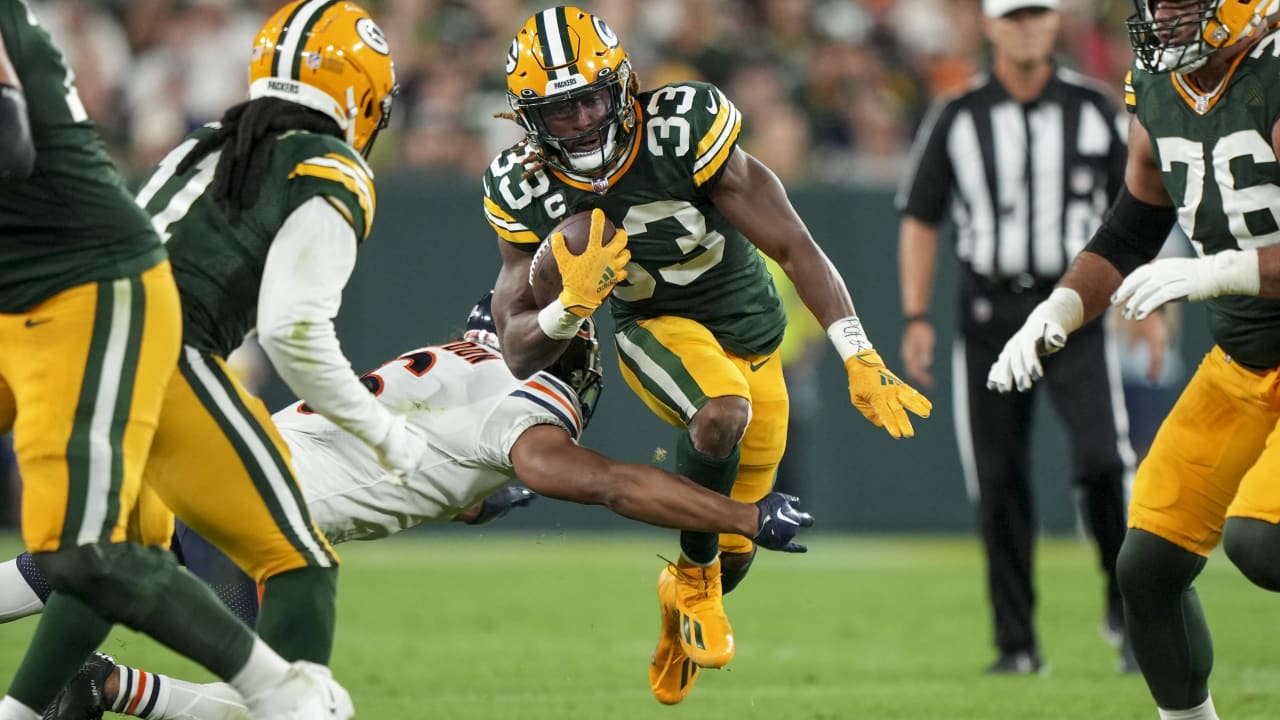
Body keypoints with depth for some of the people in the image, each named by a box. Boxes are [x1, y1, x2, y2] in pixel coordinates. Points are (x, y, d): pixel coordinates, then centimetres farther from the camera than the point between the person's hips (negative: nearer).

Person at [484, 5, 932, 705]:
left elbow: (795, 247, -25)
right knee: (723, 411, -37)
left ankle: (683, 601, 48)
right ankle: (694, 572, -12)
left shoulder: (683, 133, -28)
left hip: (751, 331, 1)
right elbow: (519, 354, -17)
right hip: (658, 329, -1)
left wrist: (861, 360, -31)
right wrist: (571, 305, -39)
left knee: (735, 549, 9)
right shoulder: (526, 191, -19)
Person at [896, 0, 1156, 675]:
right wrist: (916, 319, -2)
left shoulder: (1093, 108, 5)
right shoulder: (957, 117, 3)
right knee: (997, 483, 1)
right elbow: (920, 221, 6)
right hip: (990, 313, 1)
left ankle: (1126, 609, 4)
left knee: (1101, 460, -16)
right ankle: (1017, 643, 9)